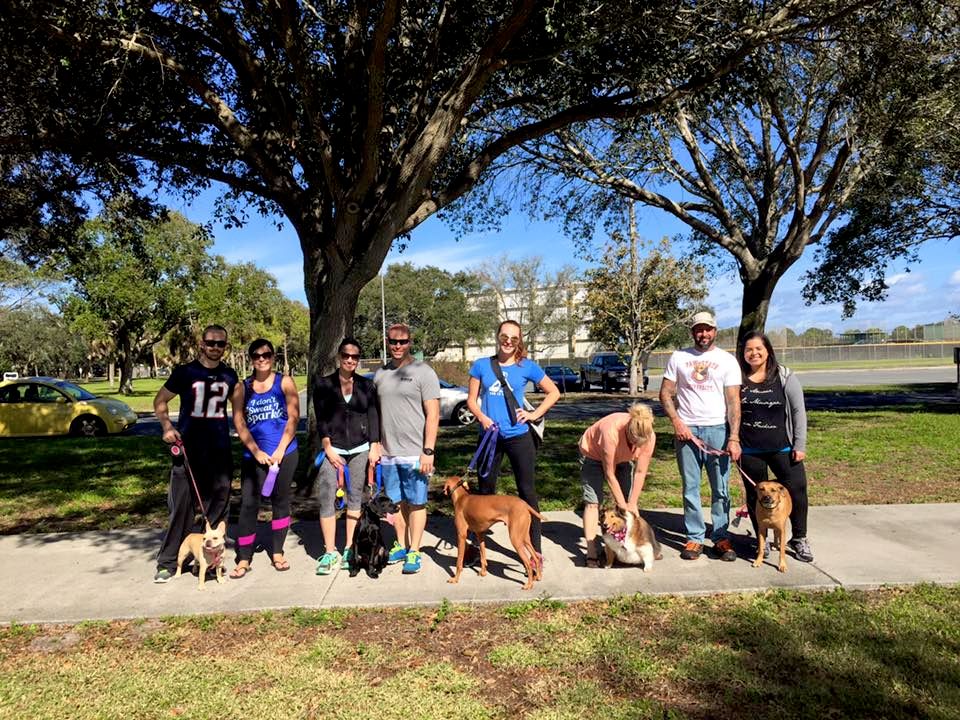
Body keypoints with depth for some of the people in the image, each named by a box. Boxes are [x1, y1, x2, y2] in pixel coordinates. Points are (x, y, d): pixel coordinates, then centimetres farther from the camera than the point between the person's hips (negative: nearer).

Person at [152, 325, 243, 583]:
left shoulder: (230, 376, 8)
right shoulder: (185, 372, -2)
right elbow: (160, 400, 5)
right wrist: (167, 426, -10)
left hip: (220, 451, 3)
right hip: (188, 449, -3)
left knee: (217, 506, 8)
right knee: (180, 506, -2)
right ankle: (167, 562, 9)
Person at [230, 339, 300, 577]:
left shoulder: (284, 382, 0)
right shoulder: (243, 387, 4)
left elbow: (294, 417, -3)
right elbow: (239, 423, 1)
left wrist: (280, 451, -9)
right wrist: (257, 452, -7)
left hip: (284, 453, -1)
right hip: (253, 456, 1)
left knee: (280, 501, 8)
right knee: (248, 504, -2)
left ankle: (278, 553, 22)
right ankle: (244, 559, 7)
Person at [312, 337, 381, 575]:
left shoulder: (366, 386, 7)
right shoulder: (324, 385, 4)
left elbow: (374, 418, 6)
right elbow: (321, 420, 0)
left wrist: (374, 448, -2)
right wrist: (328, 448, -8)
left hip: (360, 450, 1)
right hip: (333, 449, -1)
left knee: (355, 499, 4)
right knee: (326, 499, -9)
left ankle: (350, 551, 13)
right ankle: (330, 553, -1)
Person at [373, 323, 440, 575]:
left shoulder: (422, 372, -7)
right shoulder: (380, 374, 10)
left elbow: (433, 414, -10)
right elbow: (377, 413, 15)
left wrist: (428, 451, -15)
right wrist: (376, 444, 10)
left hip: (414, 453, -5)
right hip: (388, 452, 5)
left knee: (416, 503, 4)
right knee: (396, 502, 14)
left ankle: (414, 552, 14)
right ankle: (401, 546, 28)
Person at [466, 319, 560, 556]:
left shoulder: (527, 367, -1)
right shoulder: (481, 365, 2)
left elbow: (554, 392, 7)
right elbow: (472, 400, 5)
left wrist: (535, 414, -3)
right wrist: (482, 417, -13)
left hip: (518, 437, -1)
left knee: (527, 492, 2)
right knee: (485, 490, 13)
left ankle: (535, 550, 10)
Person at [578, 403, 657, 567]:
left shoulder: (649, 436, -30)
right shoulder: (611, 431, -43)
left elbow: (640, 473, -20)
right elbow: (609, 474, -31)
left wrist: (632, 504, -19)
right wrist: (622, 505, -23)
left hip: (623, 459, 5)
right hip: (593, 454, -4)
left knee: (629, 500, -3)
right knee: (593, 501, -12)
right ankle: (591, 554, -11)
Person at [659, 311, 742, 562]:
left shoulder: (727, 360, 4)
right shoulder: (678, 357, 8)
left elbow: (733, 401, -1)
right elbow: (665, 393, 7)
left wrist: (734, 437, -11)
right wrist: (677, 423, -7)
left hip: (718, 429, 0)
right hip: (686, 430, 1)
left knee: (721, 489, 3)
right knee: (690, 488, 5)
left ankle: (721, 537, 15)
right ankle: (694, 538, 14)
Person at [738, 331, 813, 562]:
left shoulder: (785, 376, -2)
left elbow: (798, 411, 0)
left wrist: (800, 445, -4)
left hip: (782, 447, -1)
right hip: (749, 450, 1)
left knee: (796, 489, -2)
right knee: (755, 495, 9)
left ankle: (799, 539, 19)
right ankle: (761, 540, 25)